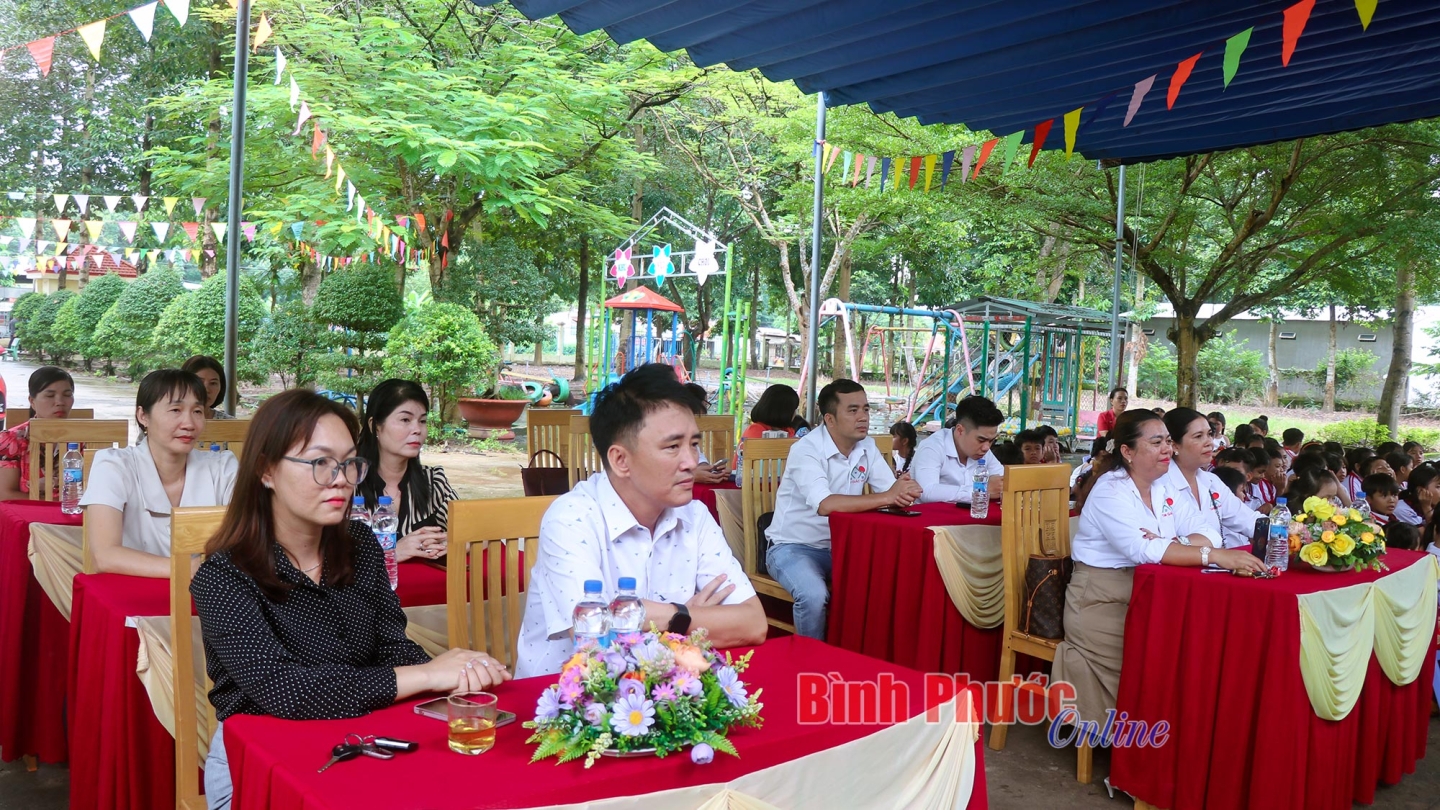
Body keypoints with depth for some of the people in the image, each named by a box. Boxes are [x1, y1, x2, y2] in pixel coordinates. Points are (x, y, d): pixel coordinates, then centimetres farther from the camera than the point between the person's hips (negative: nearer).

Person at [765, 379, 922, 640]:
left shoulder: (867, 447, 1)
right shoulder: (805, 450, -21)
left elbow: (893, 493, -7)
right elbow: (825, 504, -36)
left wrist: (901, 493, -32)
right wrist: (887, 497, -36)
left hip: (840, 546, 6)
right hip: (793, 547, -6)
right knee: (814, 596, -31)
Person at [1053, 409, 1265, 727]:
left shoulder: (1167, 489, 8)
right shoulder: (1110, 490, -15)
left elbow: (1208, 533, -3)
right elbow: (1142, 548, -29)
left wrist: (1173, 545, -24)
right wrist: (1213, 556, -36)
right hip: (1100, 603, -7)